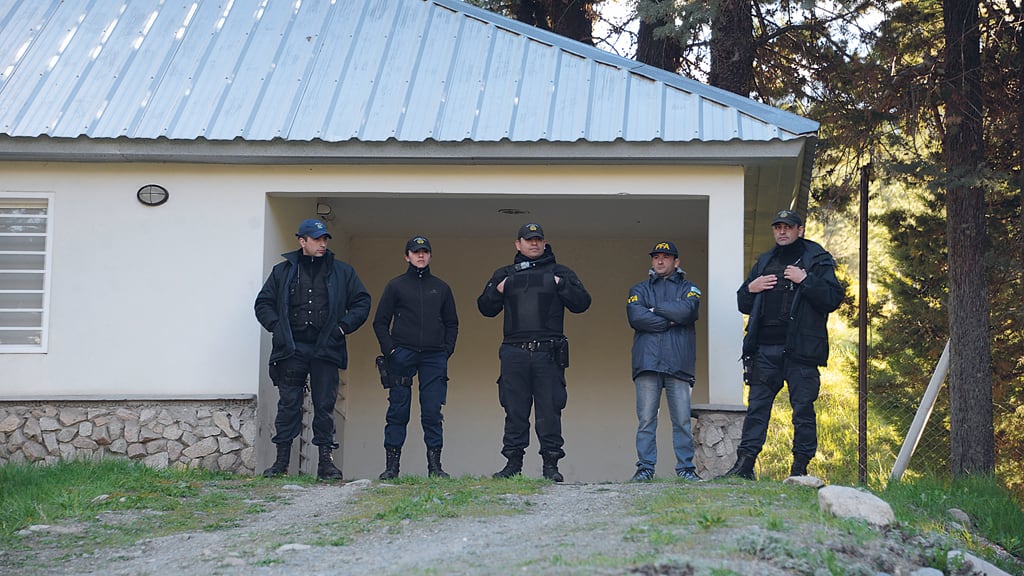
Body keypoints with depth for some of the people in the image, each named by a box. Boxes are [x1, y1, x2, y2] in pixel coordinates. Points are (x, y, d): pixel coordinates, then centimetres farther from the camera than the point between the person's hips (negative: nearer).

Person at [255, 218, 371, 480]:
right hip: (291, 349, 0)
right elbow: (263, 304, 15)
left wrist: (344, 326, 0)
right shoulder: (283, 271, 12)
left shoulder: (342, 272, 12)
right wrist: (276, 326, -1)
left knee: (325, 406, 0)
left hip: (325, 350, 0)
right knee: (288, 405, -2)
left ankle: (326, 461, 3)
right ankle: (281, 461, 2)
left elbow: (362, 302, 13)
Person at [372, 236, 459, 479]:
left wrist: (447, 350, 5)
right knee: (398, 411, -2)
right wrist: (390, 349, -3)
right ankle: (391, 465, 1)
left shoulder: (441, 288, 17)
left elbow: (452, 323, 20)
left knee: (432, 412, -2)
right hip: (402, 356, -1)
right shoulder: (396, 286, 11)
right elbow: (380, 321, 9)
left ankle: (435, 465, 2)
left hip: (434, 358, 1)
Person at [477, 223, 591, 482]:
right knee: (515, 410, 2)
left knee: (549, 410, -3)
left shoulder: (559, 273, 14)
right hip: (514, 353, 2)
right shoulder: (504, 275, 19)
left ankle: (551, 463, 2)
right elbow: (485, 308, 19)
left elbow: (582, 302, 7)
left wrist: (560, 285, -5)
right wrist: (498, 290, 1)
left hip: (548, 353, -1)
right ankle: (513, 462, 7)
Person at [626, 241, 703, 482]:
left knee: (682, 420, -3)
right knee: (646, 419, -4)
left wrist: (655, 308, 0)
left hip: (678, 363, -1)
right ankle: (645, 467, -1)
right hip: (647, 362, 1)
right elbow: (636, 317, -2)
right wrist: (670, 320, -3)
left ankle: (685, 467, 2)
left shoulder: (688, 289, 16)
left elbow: (686, 311, -7)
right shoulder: (639, 290, 19)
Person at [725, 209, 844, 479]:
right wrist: (751, 289, 3)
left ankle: (800, 467, 4)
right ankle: (745, 462, 0)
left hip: (800, 348, -4)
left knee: (803, 408, -1)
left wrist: (806, 280, -15)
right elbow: (743, 304, 24)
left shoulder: (818, 260, 4)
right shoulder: (764, 262, 19)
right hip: (765, 348, 4)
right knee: (757, 405, 1)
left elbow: (834, 298, -6)